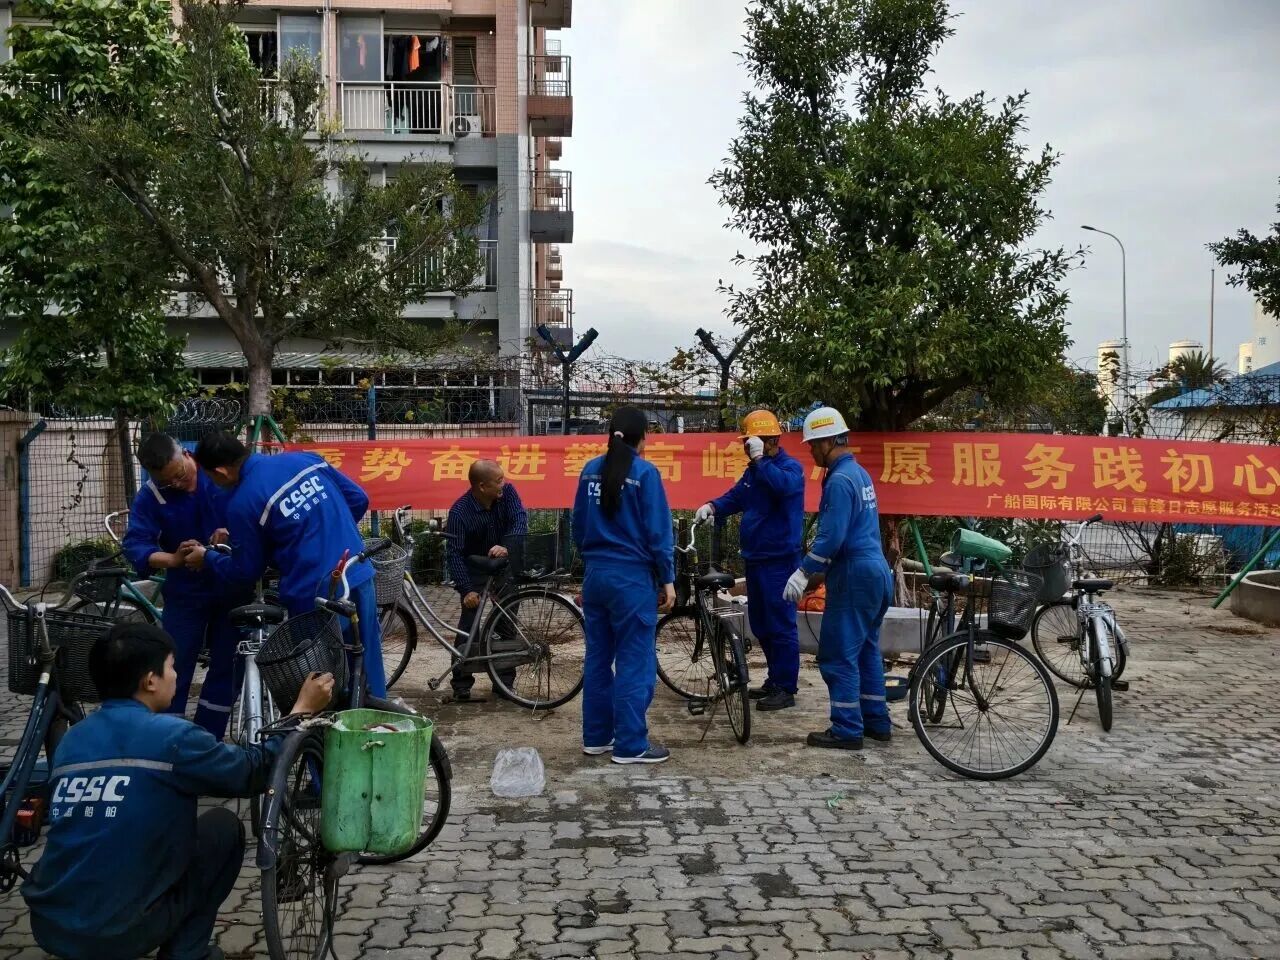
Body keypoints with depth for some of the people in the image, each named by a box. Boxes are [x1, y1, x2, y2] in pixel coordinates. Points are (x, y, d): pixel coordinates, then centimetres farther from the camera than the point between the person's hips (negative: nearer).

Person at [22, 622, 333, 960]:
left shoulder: (71, 740, 8)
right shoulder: (169, 736, -12)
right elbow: (254, 772, 2)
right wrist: (303, 709, 13)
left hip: (48, 927, 7)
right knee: (225, 827, 11)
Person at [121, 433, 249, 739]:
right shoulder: (149, 496, -12)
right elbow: (135, 545, -22)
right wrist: (172, 559, -41)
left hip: (234, 588, 0)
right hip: (186, 592, 0)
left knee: (226, 668, 7)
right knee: (173, 670, 0)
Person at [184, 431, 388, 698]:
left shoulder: (241, 502, -9)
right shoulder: (305, 459, 6)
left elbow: (248, 569, 2)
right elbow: (358, 499, 12)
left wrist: (207, 559, 20)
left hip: (315, 595, -6)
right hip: (361, 578, 6)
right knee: (369, 674, 16)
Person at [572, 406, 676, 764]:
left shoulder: (590, 470, 6)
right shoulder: (644, 473, -11)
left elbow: (578, 526, 13)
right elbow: (658, 531, -11)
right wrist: (668, 579, -5)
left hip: (595, 574, 6)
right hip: (632, 577, -6)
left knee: (598, 658, 14)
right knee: (635, 662, 0)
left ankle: (596, 737, 21)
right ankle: (630, 745, 3)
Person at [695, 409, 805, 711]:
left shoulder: (790, 466, -9)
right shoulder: (754, 471, 17)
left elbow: (784, 485, -31)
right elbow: (735, 497, 16)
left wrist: (760, 458, -28)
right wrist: (712, 507, -3)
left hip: (779, 559, -9)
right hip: (755, 558, 9)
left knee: (780, 624, -5)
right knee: (760, 625, 15)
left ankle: (786, 689, 1)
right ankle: (775, 680, 26)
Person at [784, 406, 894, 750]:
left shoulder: (840, 480, -16)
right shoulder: (859, 473, 14)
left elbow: (832, 537, -22)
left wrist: (804, 572, -14)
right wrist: (817, 568, 24)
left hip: (854, 576, -10)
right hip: (875, 571, 10)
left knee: (838, 654, -4)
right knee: (865, 649, 17)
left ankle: (847, 730, -1)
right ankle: (877, 721, 23)